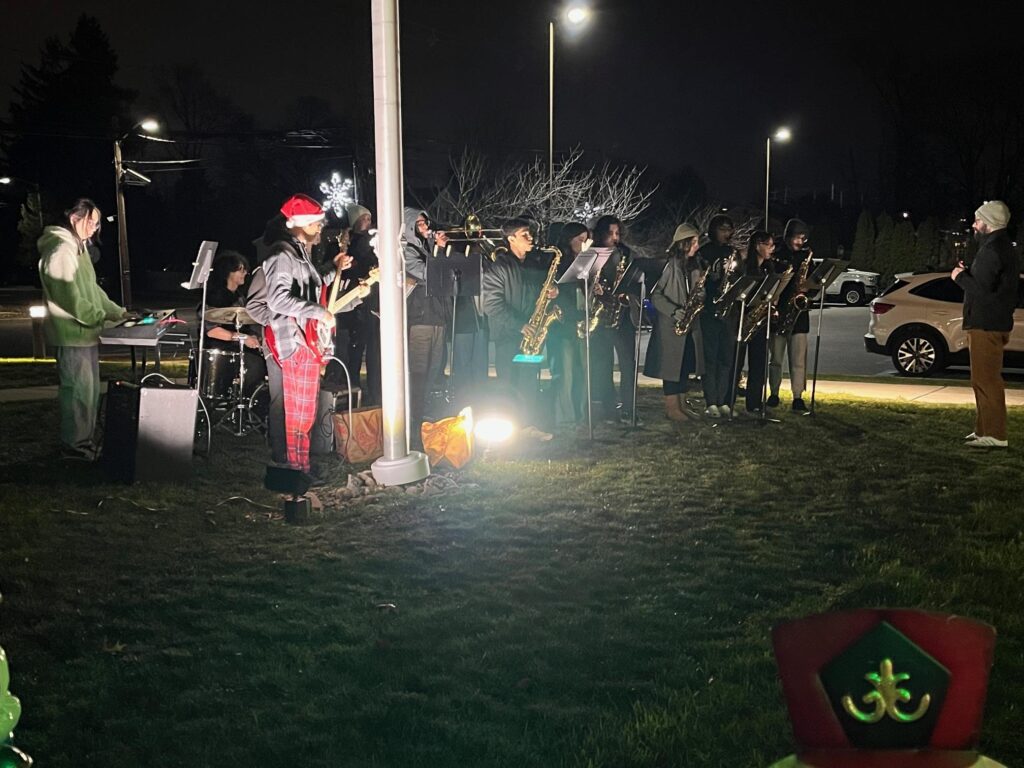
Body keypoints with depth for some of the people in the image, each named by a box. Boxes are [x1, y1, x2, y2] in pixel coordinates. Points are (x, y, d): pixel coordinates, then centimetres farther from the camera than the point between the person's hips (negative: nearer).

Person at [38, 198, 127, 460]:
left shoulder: (78, 248, 16)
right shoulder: (60, 250, -17)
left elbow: (91, 289, 20)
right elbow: (69, 296, -23)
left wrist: (118, 311, 13)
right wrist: (100, 316, -19)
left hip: (84, 332, 10)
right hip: (72, 333, -10)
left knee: (90, 389, 15)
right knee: (78, 390, -3)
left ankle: (86, 439, 26)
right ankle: (73, 445, 6)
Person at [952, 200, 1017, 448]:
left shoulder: (992, 249, -17)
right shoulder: (999, 246, 18)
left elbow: (982, 288, -25)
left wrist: (960, 277, -9)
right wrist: (967, 274, 10)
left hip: (986, 325, -11)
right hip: (990, 323, 11)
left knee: (986, 380, -10)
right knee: (984, 379, 17)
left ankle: (995, 435, -8)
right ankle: (985, 429, 25)